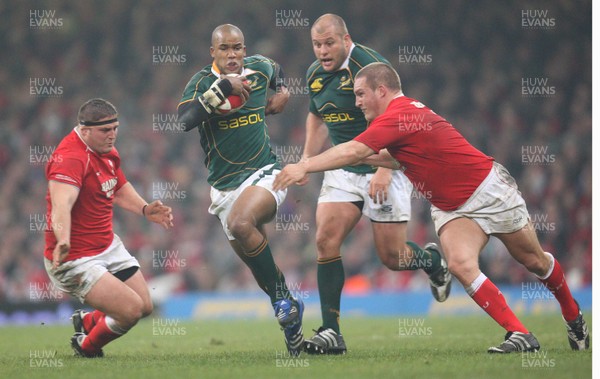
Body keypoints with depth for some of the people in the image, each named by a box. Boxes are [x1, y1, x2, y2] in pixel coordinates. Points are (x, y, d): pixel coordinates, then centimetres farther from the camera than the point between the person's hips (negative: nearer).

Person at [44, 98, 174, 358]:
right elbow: (61, 205, -43)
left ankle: (87, 321, 38)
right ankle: (87, 348, 11)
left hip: (109, 246, 9)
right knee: (132, 309, -17)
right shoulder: (70, 158, -26)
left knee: (145, 307, 11)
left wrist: (145, 209, 8)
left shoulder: (107, 150, 4)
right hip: (75, 259, -9)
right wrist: (63, 242, -60)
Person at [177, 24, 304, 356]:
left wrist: (281, 92, 14)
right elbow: (186, 119, -26)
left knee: (241, 224, -31)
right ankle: (289, 312, 17)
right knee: (251, 255, -2)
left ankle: (281, 295, -16)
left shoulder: (259, 69, 4)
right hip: (224, 186, 2)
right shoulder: (202, 82, -5)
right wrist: (223, 86, -28)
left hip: (264, 173, -2)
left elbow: (276, 71, 32)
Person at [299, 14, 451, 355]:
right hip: (343, 169, 6)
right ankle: (331, 332, -9)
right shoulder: (315, 74, 6)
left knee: (392, 256, -4)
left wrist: (384, 170, -29)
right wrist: (307, 159, 16)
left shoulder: (370, 65, -18)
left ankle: (433, 260, 32)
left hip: (385, 169, -6)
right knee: (326, 241, -11)